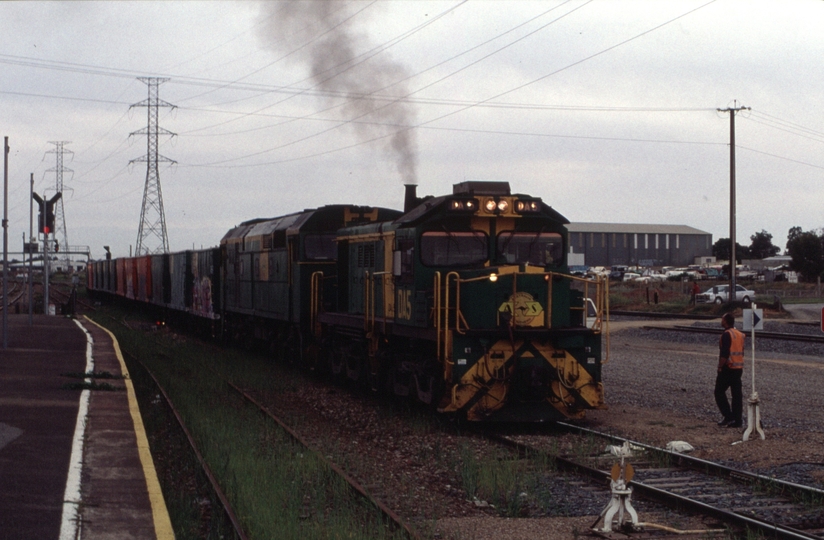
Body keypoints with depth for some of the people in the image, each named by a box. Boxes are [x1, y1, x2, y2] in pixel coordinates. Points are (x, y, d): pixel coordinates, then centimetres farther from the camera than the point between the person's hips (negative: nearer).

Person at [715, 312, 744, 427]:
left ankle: (728, 416, -5)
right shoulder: (740, 335, 12)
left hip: (728, 368, -8)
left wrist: (720, 367, -14)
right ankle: (737, 420, 6)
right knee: (737, 394, 7)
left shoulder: (727, 334, -14)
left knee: (719, 392, 3)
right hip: (739, 368, 8)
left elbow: (724, 354, -21)